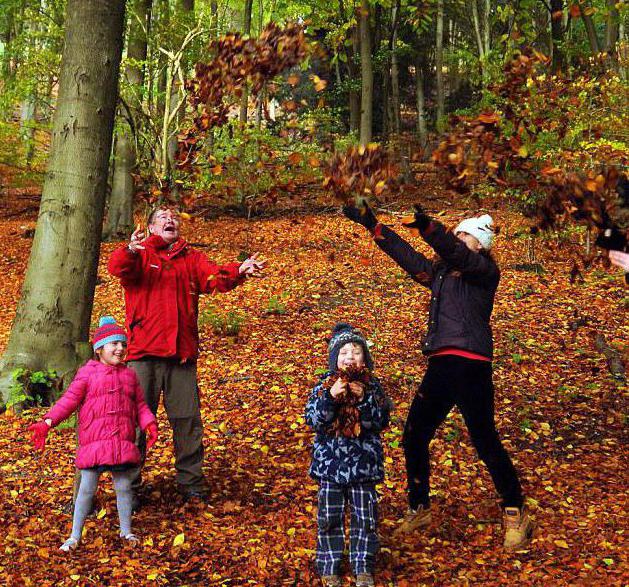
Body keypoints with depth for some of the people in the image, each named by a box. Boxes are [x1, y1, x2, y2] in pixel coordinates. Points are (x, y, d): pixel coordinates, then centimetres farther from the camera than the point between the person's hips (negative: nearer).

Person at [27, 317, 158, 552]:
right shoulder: (87, 373, 1)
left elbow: (140, 404, 13)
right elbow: (69, 400, -3)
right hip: (93, 441, -3)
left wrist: (149, 423, -4)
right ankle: (75, 535, 13)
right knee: (87, 488, 2)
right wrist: (47, 422, -13)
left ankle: (126, 530, 25)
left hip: (123, 441, 3)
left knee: (123, 487, 9)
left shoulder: (129, 375, 11)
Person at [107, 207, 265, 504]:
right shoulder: (139, 254, 6)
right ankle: (129, 485, 10)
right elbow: (117, 267, -15)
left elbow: (215, 276, -4)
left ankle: (190, 480, 20)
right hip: (144, 351, -3)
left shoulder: (192, 259, 14)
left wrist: (239, 271, -26)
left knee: (187, 420, 7)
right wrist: (130, 251, -39)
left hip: (182, 354, 3)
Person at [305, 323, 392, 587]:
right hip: (330, 462, 0)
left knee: (365, 516, 6)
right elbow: (313, 419, -10)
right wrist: (330, 397, -24)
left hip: (363, 463, 1)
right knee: (330, 516, 6)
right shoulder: (324, 385, -3)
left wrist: (364, 399, -20)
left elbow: (381, 421, -6)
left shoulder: (372, 386, -1)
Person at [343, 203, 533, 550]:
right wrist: (370, 223, 18)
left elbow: (458, 256, -19)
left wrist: (427, 227, -36)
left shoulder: (485, 270, 0)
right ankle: (419, 509, 25)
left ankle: (515, 513, 11)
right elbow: (405, 254, 22)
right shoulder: (440, 273, 20)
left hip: (470, 363, -7)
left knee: (484, 441, -6)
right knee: (414, 437, 8)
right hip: (439, 365, 8)